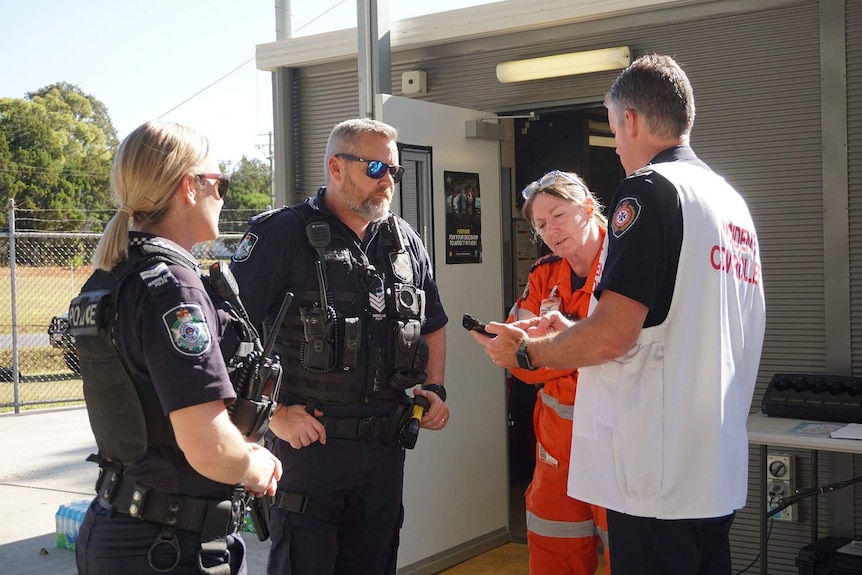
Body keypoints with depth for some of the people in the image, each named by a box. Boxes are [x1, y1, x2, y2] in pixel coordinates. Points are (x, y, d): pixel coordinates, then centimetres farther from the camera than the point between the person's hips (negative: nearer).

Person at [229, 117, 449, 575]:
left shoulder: (405, 241, 11)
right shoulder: (283, 234, -8)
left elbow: (433, 325, 24)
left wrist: (434, 390, 11)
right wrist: (275, 413, -15)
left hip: (386, 449, 6)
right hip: (310, 440, -5)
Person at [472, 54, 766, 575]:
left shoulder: (650, 190, -12)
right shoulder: (733, 203, 14)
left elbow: (613, 335, -20)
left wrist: (525, 351, -3)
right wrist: (572, 333, 20)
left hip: (658, 473, -9)